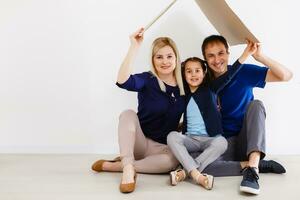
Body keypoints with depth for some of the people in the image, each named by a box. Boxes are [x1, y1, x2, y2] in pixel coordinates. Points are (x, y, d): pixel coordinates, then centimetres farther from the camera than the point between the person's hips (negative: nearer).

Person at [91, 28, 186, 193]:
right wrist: (134, 47, -36)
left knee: (172, 161, -32)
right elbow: (123, 81, -34)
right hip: (139, 141, -2)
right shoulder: (148, 80, -11)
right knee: (128, 114, -30)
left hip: (163, 147, 3)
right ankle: (128, 168, -37)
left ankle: (111, 165, -21)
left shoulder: (183, 85, 1)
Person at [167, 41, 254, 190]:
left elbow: (228, 76, -10)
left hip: (210, 139, -2)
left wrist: (246, 53, -21)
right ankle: (197, 175, -41)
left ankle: (184, 172, -35)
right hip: (190, 139, 2)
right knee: (172, 136, -27)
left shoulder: (210, 89, 3)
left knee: (221, 142, -34)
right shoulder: (184, 94, 10)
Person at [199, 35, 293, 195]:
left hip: (247, 140, 0)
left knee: (255, 104, -28)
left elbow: (286, 76, -12)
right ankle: (259, 165, -17)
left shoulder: (243, 73, -4)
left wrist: (259, 56, -23)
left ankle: (252, 167, -39)